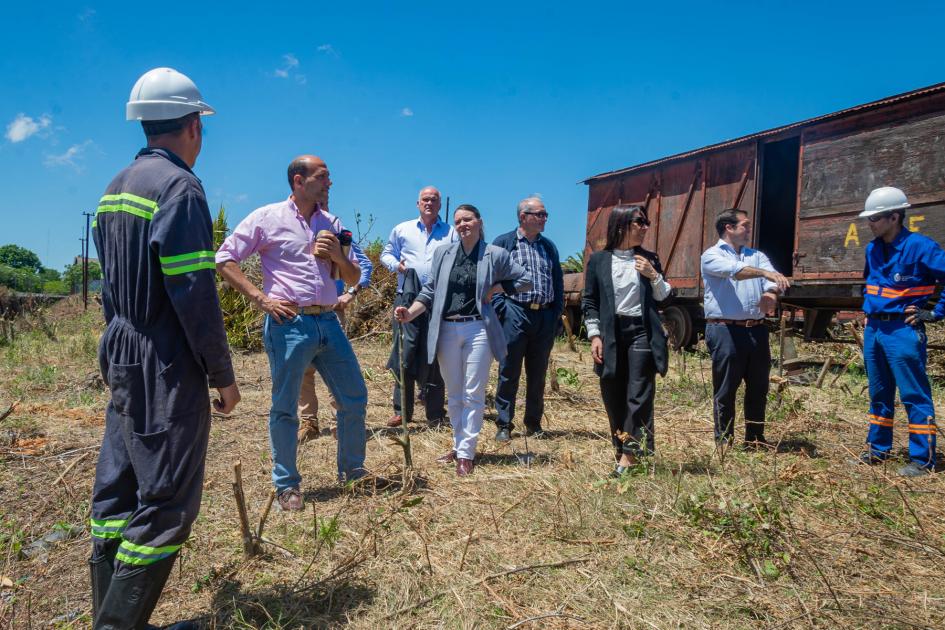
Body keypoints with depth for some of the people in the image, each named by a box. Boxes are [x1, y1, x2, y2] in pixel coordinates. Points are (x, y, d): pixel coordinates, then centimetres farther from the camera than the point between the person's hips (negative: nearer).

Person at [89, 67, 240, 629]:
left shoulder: (115, 189, 14)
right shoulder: (179, 187, -14)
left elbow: (111, 286, 18)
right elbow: (194, 294, -19)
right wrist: (222, 374, -12)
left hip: (121, 361, 10)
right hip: (167, 367, -9)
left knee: (118, 489, 15)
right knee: (167, 500, -1)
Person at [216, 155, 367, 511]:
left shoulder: (332, 224, 14)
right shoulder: (267, 218, -1)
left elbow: (353, 278, 18)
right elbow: (224, 259, -2)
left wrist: (338, 256, -3)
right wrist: (261, 298, -10)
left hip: (328, 322, 5)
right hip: (289, 323, -5)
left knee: (355, 398, 9)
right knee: (285, 408, 4)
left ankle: (352, 471, 28)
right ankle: (287, 485, 21)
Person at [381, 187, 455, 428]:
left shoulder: (451, 233, 13)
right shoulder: (402, 229, 16)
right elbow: (386, 254, 21)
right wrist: (396, 264, 0)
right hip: (407, 298, 1)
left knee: (434, 356, 2)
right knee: (404, 351, -4)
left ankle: (435, 415, 10)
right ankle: (402, 410, 8)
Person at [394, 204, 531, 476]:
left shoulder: (495, 255, 0)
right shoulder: (443, 253, 6)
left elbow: (526, 280, 7)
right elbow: (430, 291, 7)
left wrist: (496, 288, -4)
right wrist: (410, 313, -7)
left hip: (478, 329, -3)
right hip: (446, 330, 3)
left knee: (473, 394, 0)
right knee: (454, 394, 12)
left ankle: (466, 453, 8)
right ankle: (458, 446, 25)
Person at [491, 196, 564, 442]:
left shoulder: (549, 246, 16)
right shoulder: (503, 243, 2)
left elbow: (558, 281, 17)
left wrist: (557, 311, 8)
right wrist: (501, 309, -12)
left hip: (545, 317, 4)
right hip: (515, 314, -4)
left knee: (538, 374, 10)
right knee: (509, 373, 1)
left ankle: (533, 423, 22)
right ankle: (504, 425, 10)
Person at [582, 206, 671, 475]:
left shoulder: (648, 258, 9)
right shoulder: (598, 260, 4)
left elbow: (663, 296, 13)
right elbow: (590, 301, 4)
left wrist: (653, 275, -4)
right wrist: (594, 335, -4)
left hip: (641, 332, 0)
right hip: (611, 334, 0)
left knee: (638, 396, -5)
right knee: (613, 395, 6)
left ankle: (630, 455, -1)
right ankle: (621, 448, 21)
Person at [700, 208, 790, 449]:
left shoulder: (756, 255, 18)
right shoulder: (712, 255, 1)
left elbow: (772, 278, 0)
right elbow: (733, 270, -20)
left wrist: (771, 292, -22)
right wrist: (765, 273, -31)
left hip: (757, 330, 6)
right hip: (726, 330, -6)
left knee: (758, 389, 12)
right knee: (725, 390, 1)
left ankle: (755, 439, 26)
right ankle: (724, 441, 13)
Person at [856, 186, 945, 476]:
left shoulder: (919, 246, -13)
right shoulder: (873, 249, 10)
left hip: (903, 331, -7)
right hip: (873, 329, 8)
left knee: (914, 396, -2)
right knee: (879, 394, 15)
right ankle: (877, 449, 26)